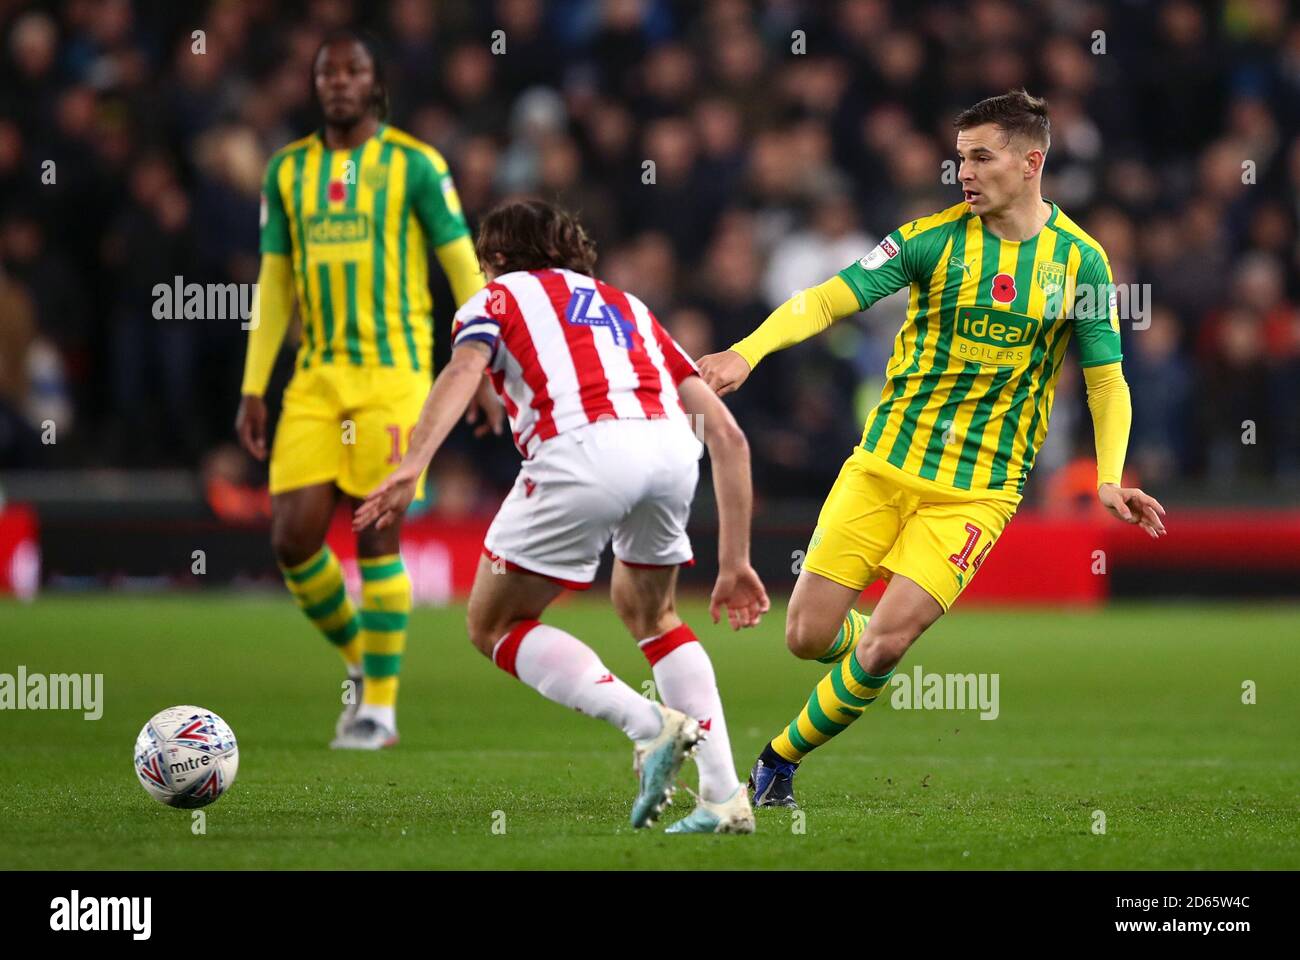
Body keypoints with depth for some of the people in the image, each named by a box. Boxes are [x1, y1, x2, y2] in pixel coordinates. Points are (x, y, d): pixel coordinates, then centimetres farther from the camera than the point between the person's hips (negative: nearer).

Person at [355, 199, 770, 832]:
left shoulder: (499, 297, 25)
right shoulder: (628, 308, 37)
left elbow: (464, 370, -1)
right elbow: (727, 435, 28)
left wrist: (411, 468, -15)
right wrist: (734, 564, 30)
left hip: (583, 448, -5)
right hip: (671, 446, 5)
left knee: (493, 624, 14)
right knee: (648, 611, 31)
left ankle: (649, 725, -5)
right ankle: (724, 796, 18)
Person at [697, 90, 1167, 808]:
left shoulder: (1080, 259, 0)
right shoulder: (934, 237, -3)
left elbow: (1106, 379, 6)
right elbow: (829, 298, -9)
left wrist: (1109, 481, -9)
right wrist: (746, 352, -25)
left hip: (978, 490, -1)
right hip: (883, 463, 1)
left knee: (883, 645, -15)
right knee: (807, 635, -3)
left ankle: (782, 756, 8)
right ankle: (865, 645, 32)